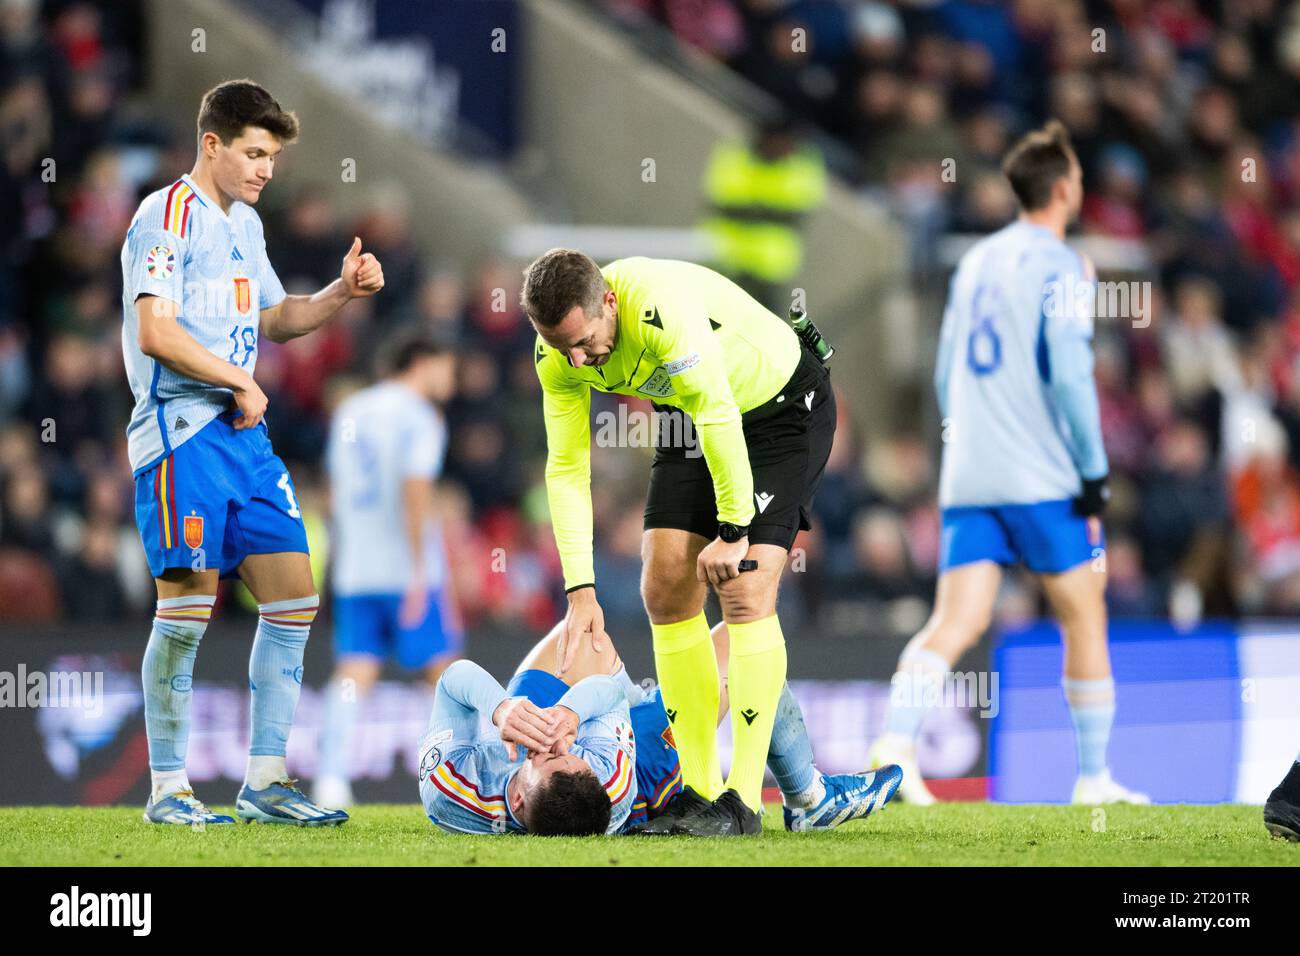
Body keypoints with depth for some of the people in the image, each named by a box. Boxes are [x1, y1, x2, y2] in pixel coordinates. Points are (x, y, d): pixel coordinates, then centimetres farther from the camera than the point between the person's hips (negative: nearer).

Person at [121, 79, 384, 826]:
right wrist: (241, 381, -11)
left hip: (245, 432, 9)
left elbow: (271, 319, 28)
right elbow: (155, 331, -17)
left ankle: (266, 781, 9)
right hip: (183, 429, -9)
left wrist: (341, 293, 11)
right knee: (190, 602, -9)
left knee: (293, 594, 4)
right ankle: (168, 790, -2)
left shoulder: (246, 224, 19)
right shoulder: (169, 216, -8)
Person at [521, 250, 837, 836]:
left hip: (783, 407, -7)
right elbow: (566, 468, -11)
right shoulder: (559, 352, -17)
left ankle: (743, 801, -16)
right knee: (665, 589, -2)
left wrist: (733, 532, -23)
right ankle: (698, 787, 6)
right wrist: (581, 589, -16)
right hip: (694, 419, 7)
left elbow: (721, 418, -32)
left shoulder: (663, 307, -39)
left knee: (745, 592, -17)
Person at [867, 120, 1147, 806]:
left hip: (967, 477, 6)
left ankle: (896, 741, -25)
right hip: (1041, 478, -6)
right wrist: (1094, 469, -10)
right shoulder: (1060, 267, -7)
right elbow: (1070, 375, -15)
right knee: (1084, 619, 8)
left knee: (956, 622, -3)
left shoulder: (976, 261, 15)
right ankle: (1094, 779, 12)